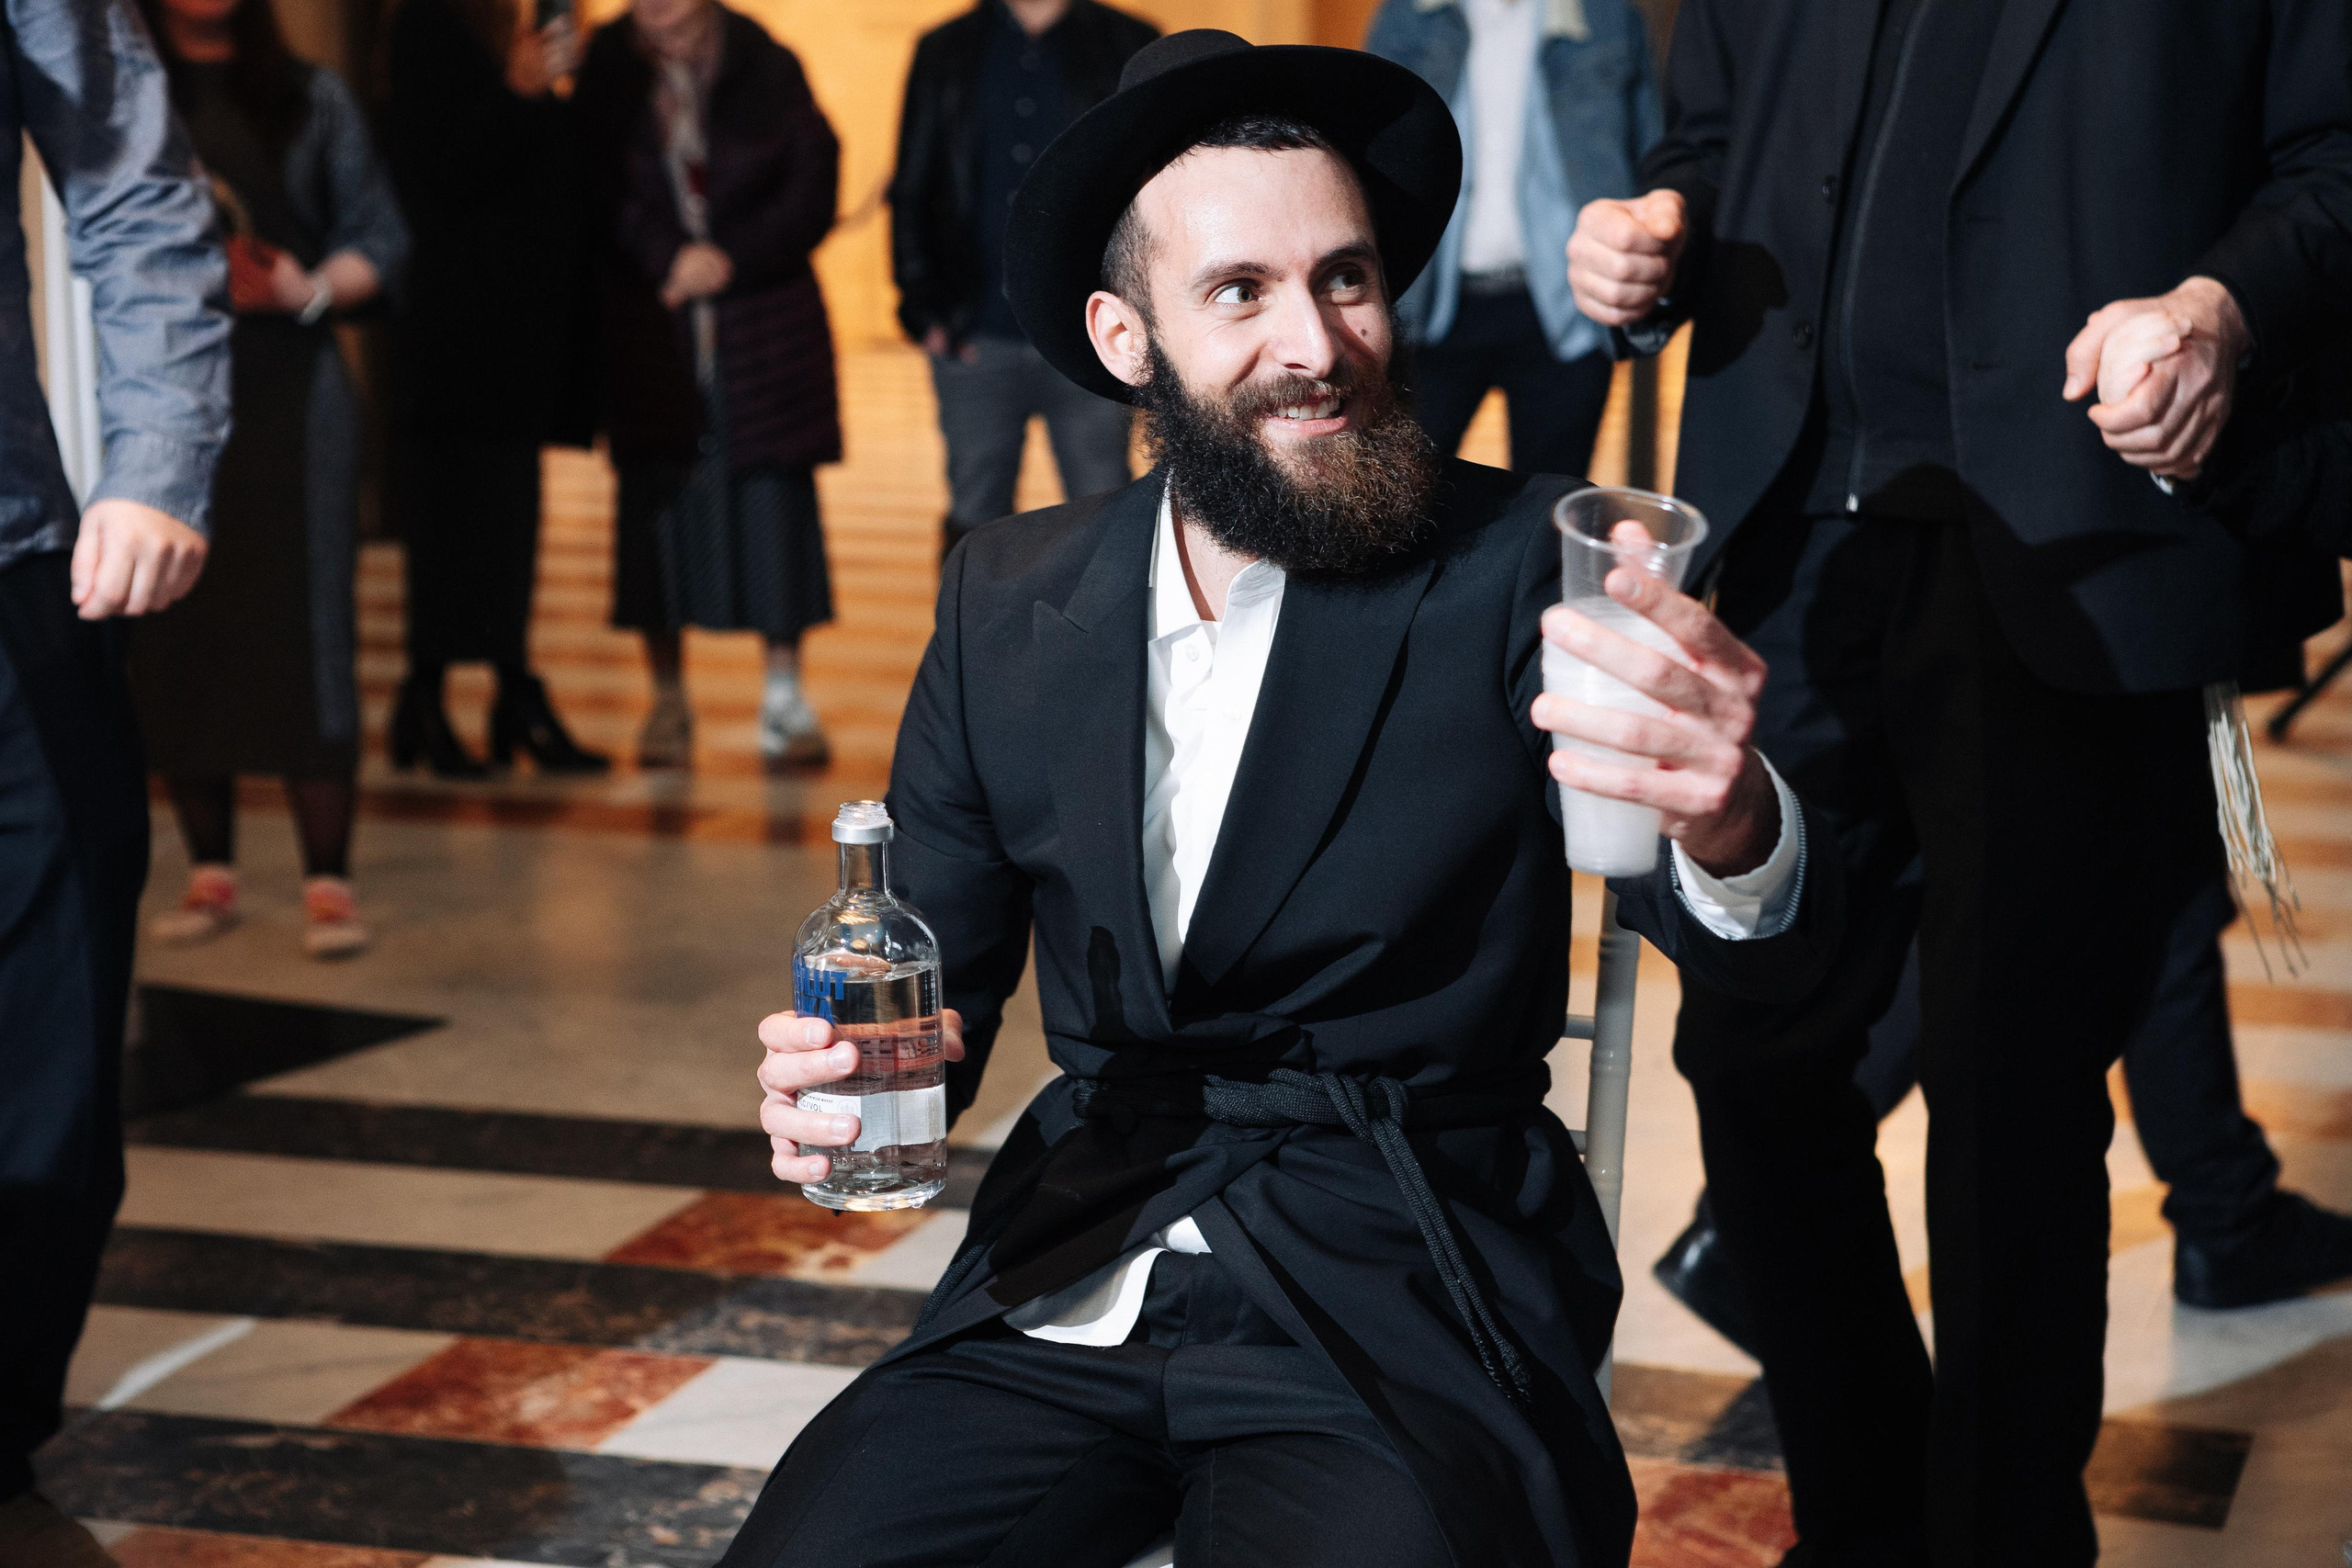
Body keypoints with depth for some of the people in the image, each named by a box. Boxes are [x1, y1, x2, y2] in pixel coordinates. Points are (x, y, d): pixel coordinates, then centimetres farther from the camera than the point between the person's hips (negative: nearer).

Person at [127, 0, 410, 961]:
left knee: (306, 633, -6)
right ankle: (209, 873, 13)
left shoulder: (310, 98, 9)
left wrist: (311, 290, -12)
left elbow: (380, 242, 6)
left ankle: (328, 883, -1)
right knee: (176, 637, 1)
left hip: (289, 393, -1)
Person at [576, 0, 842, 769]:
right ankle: (668, 699, 11)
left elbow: (811, 188, -4)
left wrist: (730, 259, -13)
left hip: (762, 322, 0)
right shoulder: (609, 71, 1)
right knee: (657, 497, 1)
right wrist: (671, 257, -16)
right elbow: (603, 189, -3)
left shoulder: (765, 68, 0)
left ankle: (784, 698, 5)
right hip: (651, 329, 1)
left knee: (775, 495, -2)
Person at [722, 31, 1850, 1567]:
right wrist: (854, 1072, -10)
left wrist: (1728, 826, -43)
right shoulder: (1007, 601, 5)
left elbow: (1779, 949, -18)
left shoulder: (1515, 570, -8)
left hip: (1393, 1323, -3)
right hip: (1070, 1285, 4)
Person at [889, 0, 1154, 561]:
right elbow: (910, 194, 10)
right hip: (975, 344, 1)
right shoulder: (945, 52, 10)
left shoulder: (1129, 47, 6)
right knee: (974, 520, 6)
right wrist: (923, 310, -1)